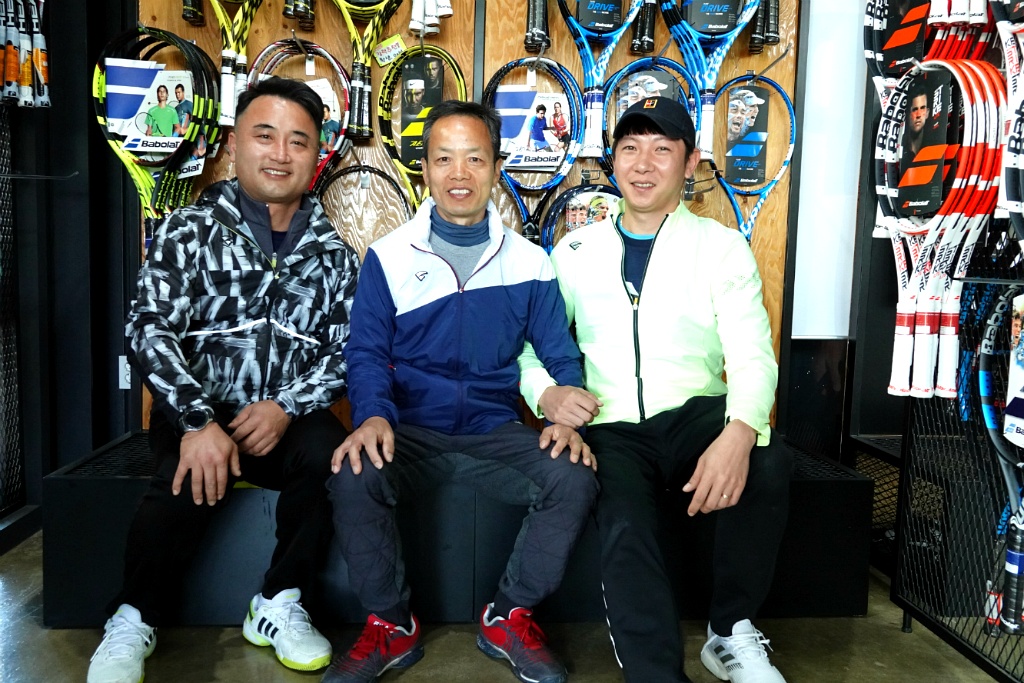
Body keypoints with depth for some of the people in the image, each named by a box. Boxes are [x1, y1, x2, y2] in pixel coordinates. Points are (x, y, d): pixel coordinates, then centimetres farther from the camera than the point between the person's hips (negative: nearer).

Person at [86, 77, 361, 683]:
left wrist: (286, 407, -16)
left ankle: (280, 605, -8)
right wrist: (199, 422, -24)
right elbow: (149, 329, -9)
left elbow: (347, 352, 2)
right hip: (197, 413, -1)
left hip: (287, 418, 2)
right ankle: (133, 623, -6)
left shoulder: (334, 253, 8)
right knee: (191, 479, -32)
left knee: (330, 453, -29)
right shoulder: (189, 232, 3)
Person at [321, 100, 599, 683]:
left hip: (497, 432, 1)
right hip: (411, 432, -1)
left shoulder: (529, 262, 7)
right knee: (353, 478, -31)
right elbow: (366, 352, 0)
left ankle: (510, 618, 1)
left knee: (575, 478, -25)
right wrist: (373, 416, -21)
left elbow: (561, 357, 8)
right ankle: (391, 625, -2)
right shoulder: (389, 257, 4)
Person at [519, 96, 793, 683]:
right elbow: (530, 344, 12)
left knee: (770, 464, -30)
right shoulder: (575, 251, 12)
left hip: (695, 416, 0)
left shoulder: (723, 247, 7)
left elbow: (753, 355, -6)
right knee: (626, 530, -29)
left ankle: (731, 631, -6)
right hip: (612, 429, 0)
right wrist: (546, 395, -13)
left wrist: (740, 432, -27)